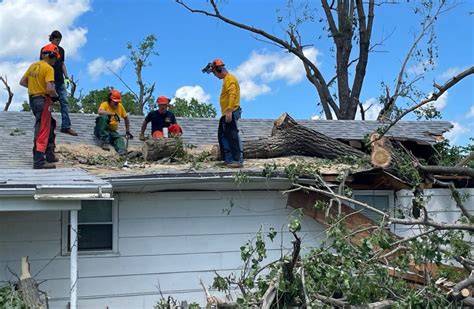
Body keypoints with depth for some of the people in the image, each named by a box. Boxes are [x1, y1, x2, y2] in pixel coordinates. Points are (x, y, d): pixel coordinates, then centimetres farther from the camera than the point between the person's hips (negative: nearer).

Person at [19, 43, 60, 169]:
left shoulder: (33, 66, 10)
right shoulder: (48, 68, -14)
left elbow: (22, 82, 15)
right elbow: (50, 89, -24)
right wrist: (56, 96, -5)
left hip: (33, 99, 9)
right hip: (43, 100, -9)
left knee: (50, 125, 21)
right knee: (42, 131, -7)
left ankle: (50, 156, 26)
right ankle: (39, 162, -7)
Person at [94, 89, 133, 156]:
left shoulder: (120, 106, 4)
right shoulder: (105, 104, -9)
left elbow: (126, 118, 16)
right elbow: (99, 111, -32)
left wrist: (127, 132, 15)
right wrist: (113, 114, -35)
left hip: (112, 131, 4)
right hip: (101, 130, -4)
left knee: (119, 138, -27)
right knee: (103, 117, -32)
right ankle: (104, 142, -32)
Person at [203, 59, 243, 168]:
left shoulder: (230, 78, -11)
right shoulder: (226, 79, 20)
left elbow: (232, 95, -22)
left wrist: (229, 111, -29)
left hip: (231, 113, -11)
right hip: (226, 114, 11)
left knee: (233, 136, -12)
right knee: (222, 135, 13)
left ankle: (238, 160, -12)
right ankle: (228, 158, 15)